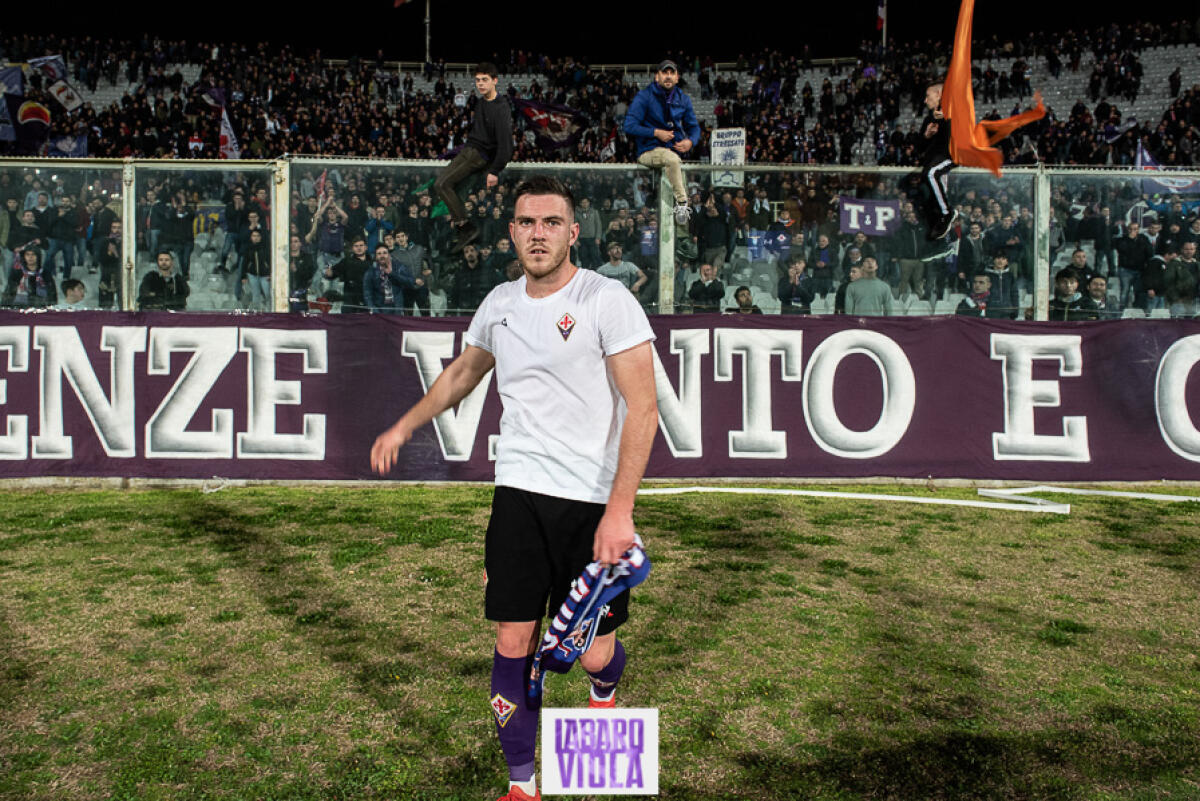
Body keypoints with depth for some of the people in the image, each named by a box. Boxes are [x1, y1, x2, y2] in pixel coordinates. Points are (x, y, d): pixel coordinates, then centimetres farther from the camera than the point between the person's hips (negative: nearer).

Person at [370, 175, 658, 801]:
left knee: (594, 654, 4)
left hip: (595, 503, -4)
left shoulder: (607, 299, -10)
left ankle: (604, 693, 42)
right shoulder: (500, 303, 8)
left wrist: (619, 509, -22)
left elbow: (642, 407, -15)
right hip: (518, 492, 4)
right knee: (512, 644, 2)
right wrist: (406, 425, 30)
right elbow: (463, 371, 29)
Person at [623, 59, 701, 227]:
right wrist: (656, 133, -16)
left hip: (675, 148, 6)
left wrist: (690, 141, -6)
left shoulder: (683, 99, 15)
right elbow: (629, 126, -7)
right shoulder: (644, 96, -1)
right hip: (648, 151, -6)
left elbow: (694, 126, 18)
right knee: (672, 159, -35)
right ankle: (681, 202, -29)